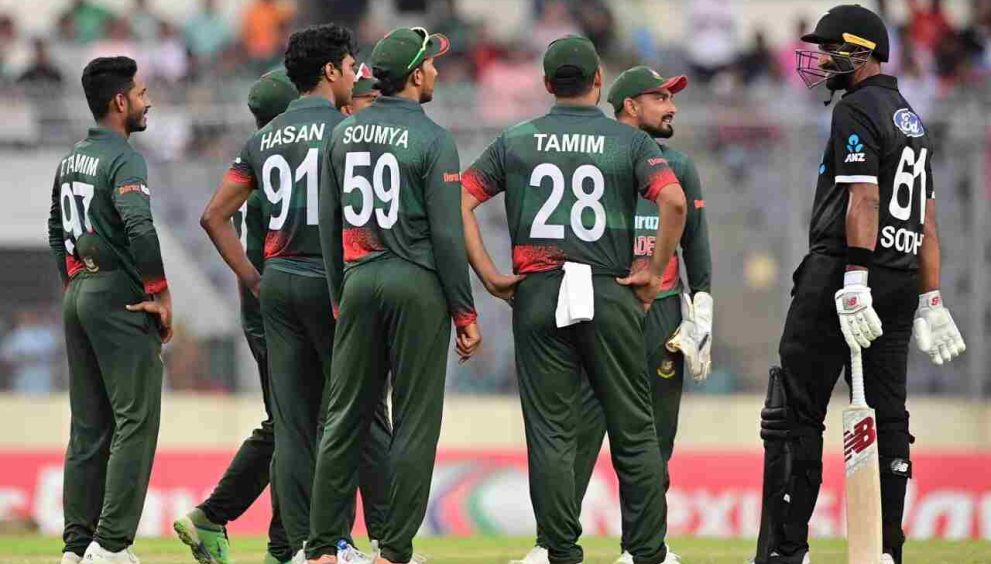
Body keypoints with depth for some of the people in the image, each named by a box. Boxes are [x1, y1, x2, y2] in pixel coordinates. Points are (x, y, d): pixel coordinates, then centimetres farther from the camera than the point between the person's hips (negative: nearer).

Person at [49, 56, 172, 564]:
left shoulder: (71, 161, 14)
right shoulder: (124, 160, -13)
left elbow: (57, 230, 23)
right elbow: (139, 227, -26)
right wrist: (160, 292, -17)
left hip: (77, 295, 9)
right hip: (120, 298, -9)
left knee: (87, 427, 11)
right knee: (135, 421, -7)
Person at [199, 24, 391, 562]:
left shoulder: (264, 139, 12)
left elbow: (215, 216, 13)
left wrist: (252, 278, 14)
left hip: (278, 283, 6)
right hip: (332, 283, -6)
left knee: (293, 422, 5)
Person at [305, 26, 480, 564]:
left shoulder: (344, 134, 8)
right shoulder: (432, 140, -9)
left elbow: (328, 226, 12)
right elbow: (446, 234, -11)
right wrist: (465, 313, -5)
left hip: (357, 280, 5)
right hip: (417, 285, -5)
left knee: (344, 417, 9)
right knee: (415, 422, 0)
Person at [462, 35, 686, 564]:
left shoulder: (515, 141, 8)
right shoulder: (630, 141, 2)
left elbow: (459, 202, 1)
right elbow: (674, 201, -13)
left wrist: (488, 275, 2)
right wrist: (654, 273, -4)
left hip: (537, 297, 1)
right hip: (611, 298, -1)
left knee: (550, 431, 4)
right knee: (633, 431, 6)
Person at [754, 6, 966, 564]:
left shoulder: (857, 111, -8)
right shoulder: (914, 120, 20)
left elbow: (864, 201, -19)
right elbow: (927, 222, 20)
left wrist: (855, 282, -25)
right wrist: (930, 300, 20)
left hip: (845, 268, -9)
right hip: (903, 280, 9)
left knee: (795, 413, -6)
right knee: (887, 416, 8)